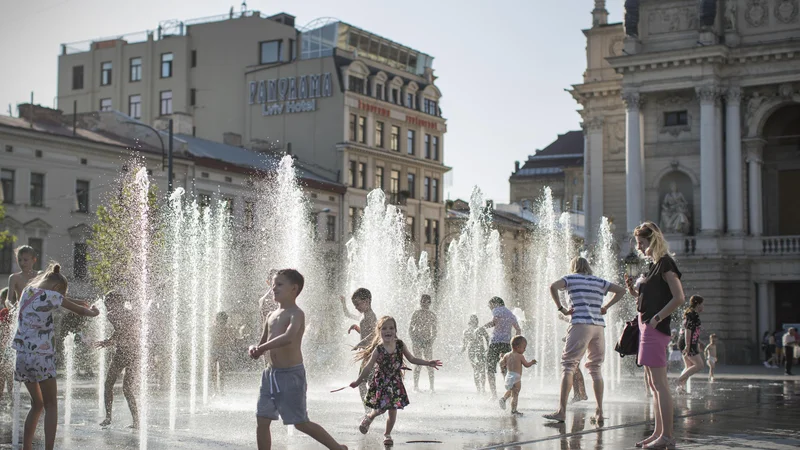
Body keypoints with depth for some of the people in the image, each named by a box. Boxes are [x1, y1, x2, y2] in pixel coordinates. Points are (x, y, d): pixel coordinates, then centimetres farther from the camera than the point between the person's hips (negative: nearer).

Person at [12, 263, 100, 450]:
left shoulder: (27, 292, 12)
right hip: (41, 357, -7)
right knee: (51, 406, 1)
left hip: (22, 355, 7)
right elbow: (79, 310, 1)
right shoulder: (51, 296, -7)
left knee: (37, 404, 19)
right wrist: (93, 312, 24)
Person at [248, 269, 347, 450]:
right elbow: (262, 343, 19)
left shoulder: (296, 314, -13)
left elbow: (288, 337, -32)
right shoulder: (271, 316, 12)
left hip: (291, 374, -8)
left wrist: (261, 348, -26)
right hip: (270, 374, 8)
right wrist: (254, 349, -4)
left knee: (301, 423, -2)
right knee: (262, 422, 5)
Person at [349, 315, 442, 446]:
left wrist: (428, 363, -2)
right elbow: (368, 367, -8)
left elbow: (412, 359, 4)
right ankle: (369, 417, 37)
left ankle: (387, 434, 24)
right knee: (381, 408, 2)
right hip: (381, 382, -2)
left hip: (395, 382, 2)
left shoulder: (400, 345, -8)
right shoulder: (378, 349, -16)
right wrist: (358, 382, -6)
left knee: (393, 410, 4)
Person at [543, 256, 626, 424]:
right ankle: (599, 412, 8)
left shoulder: (571, 278, 7)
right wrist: (606, 307, 14)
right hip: (599, 326, 5)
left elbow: (553, 286, -11)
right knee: (596, 368, 12)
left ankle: (562, 411, -12)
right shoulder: (599, 281, 19)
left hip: (580, 325, -4)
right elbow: (621, 290, 18)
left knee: (568, 365, -4)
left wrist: (561, 308, -4)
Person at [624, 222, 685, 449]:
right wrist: (634, 290, 8)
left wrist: (657, 318, -19)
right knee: (652, 383, 11)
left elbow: (679, 297, -18)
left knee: (659, 383, -11)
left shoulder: (665, 263, -10)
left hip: (656, 328, -10)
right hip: (647, 328, 10)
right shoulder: (654, 265, 18)